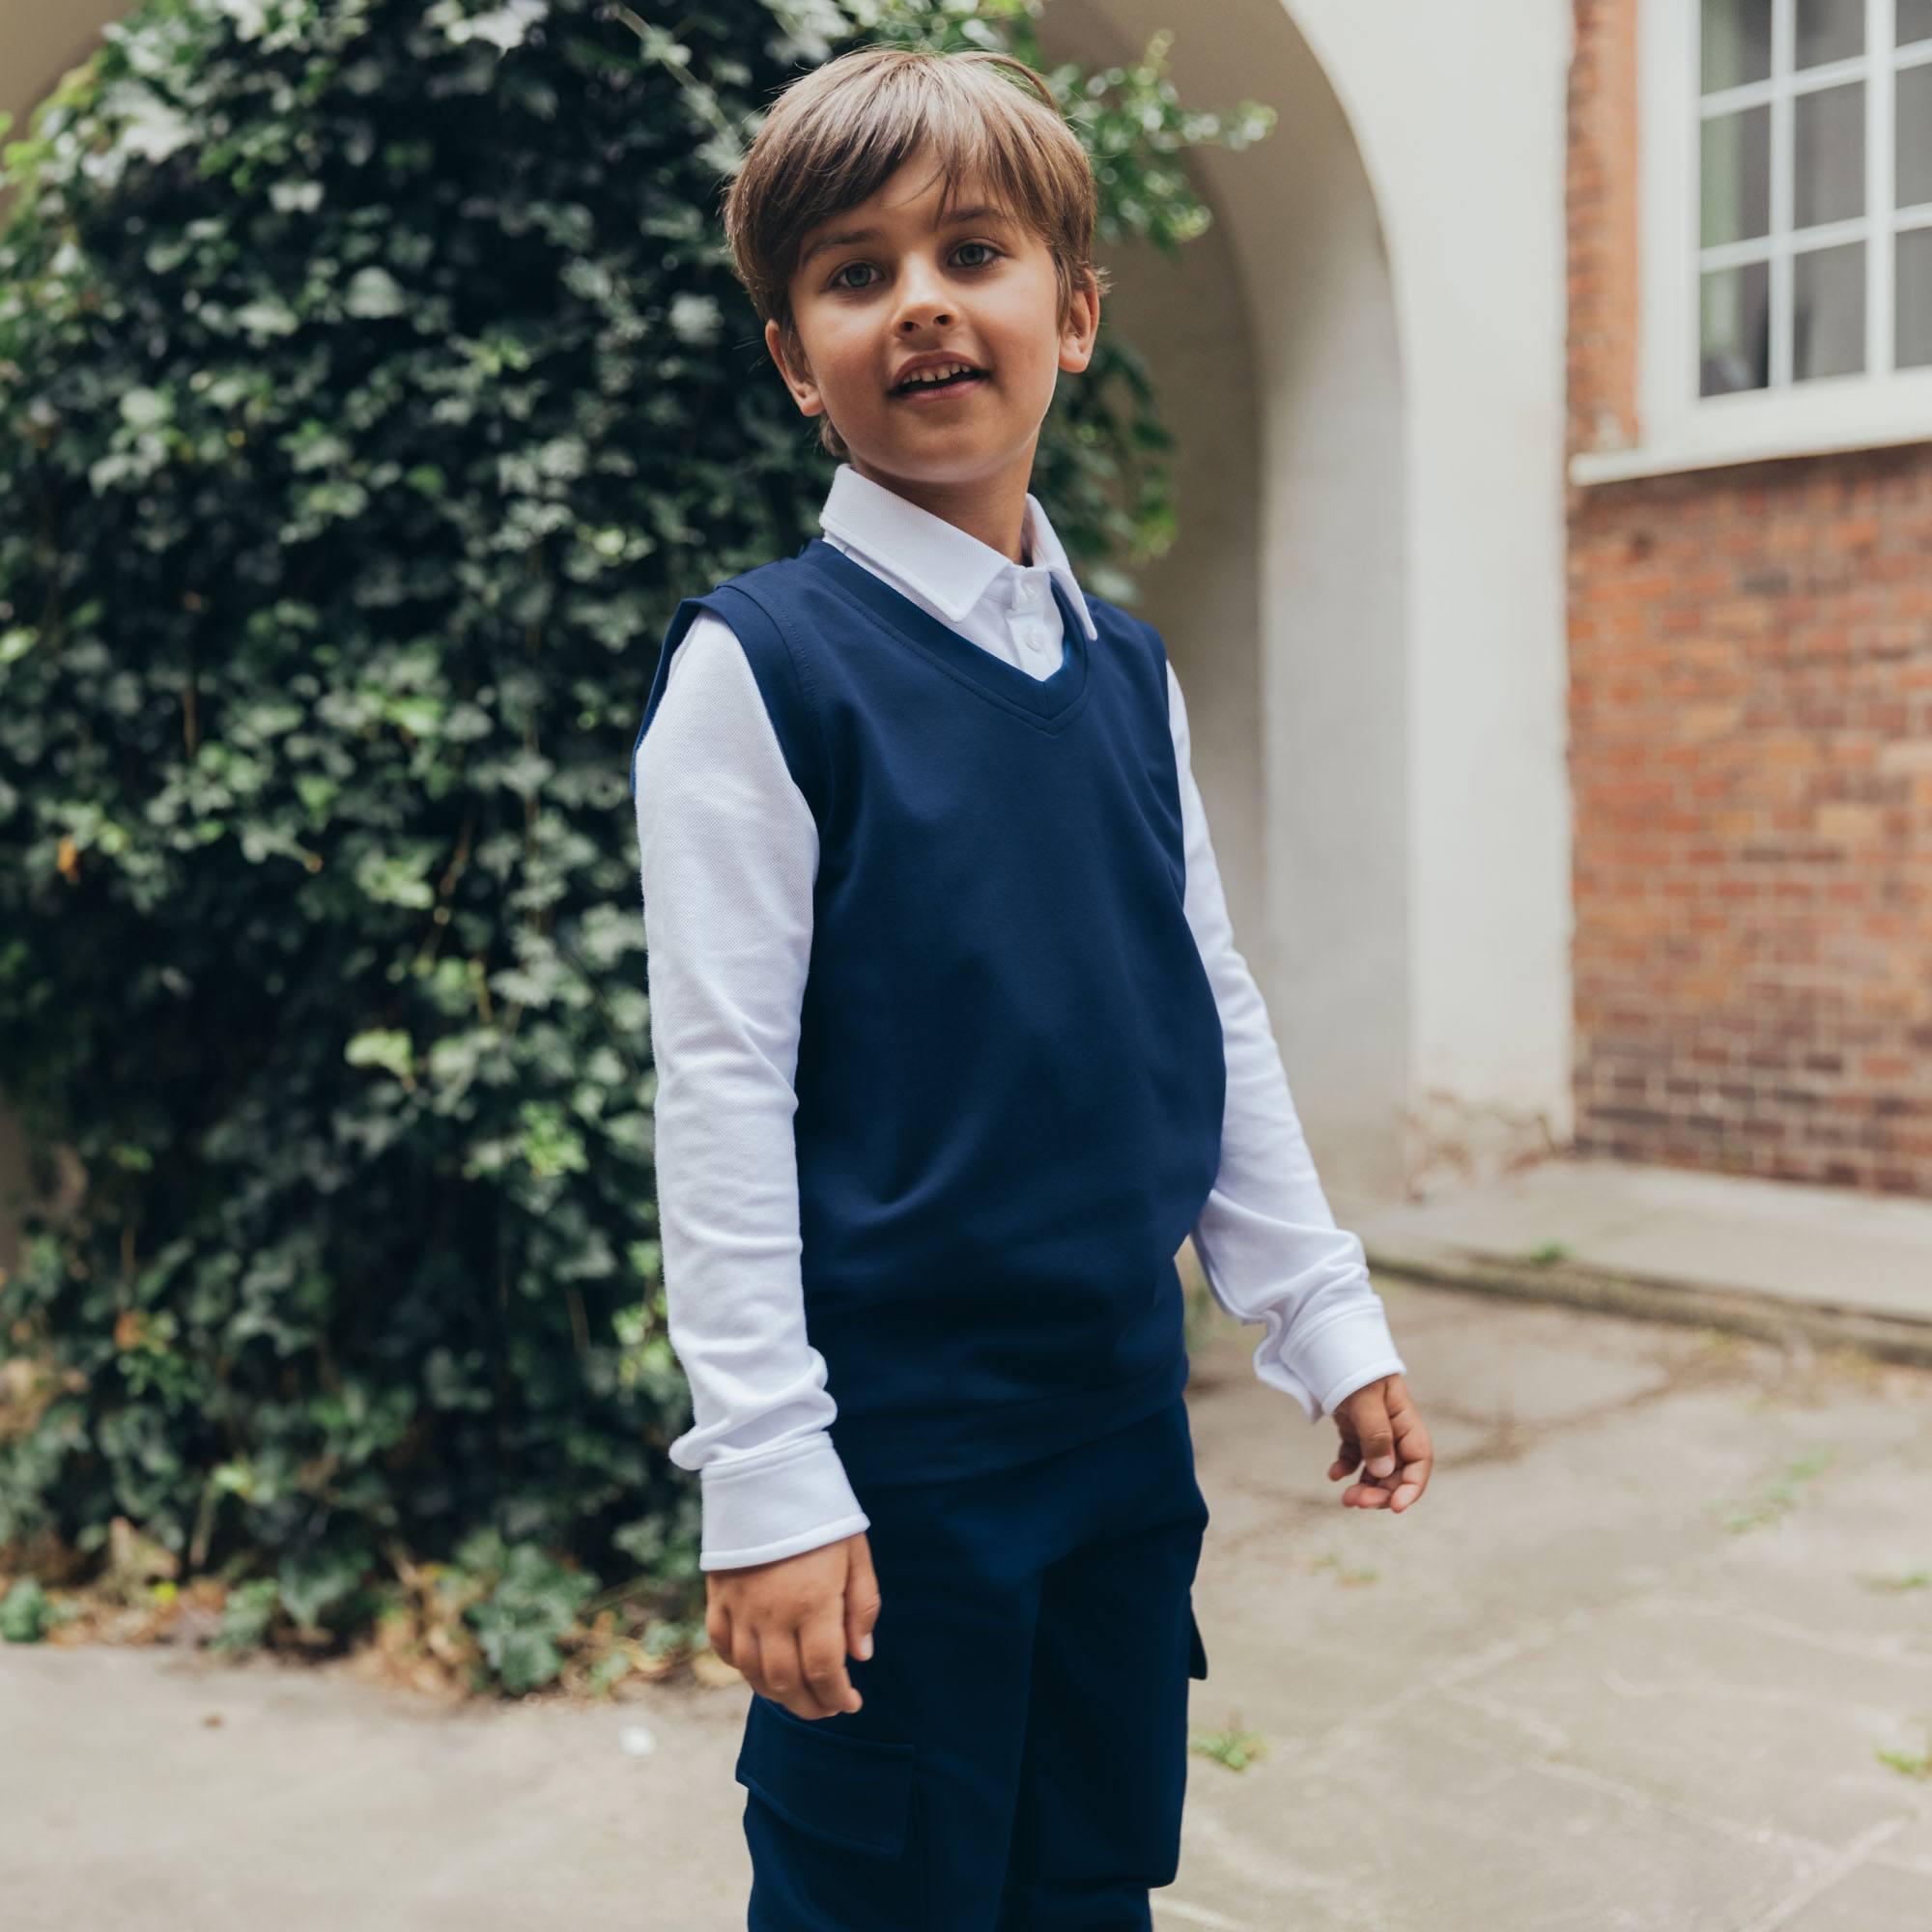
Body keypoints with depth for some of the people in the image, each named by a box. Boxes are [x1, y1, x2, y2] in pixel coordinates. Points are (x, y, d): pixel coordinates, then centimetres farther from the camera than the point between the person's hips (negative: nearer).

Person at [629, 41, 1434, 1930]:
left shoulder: (1128, 671, 7)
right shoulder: (761, 664, -11)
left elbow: (1219, 1023, 12)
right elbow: (721, 1090, -13)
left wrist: (1326, 1321, 12)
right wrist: (768, 1475, -15)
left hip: (1126, 1419, 6)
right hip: (894, 1440, -5)